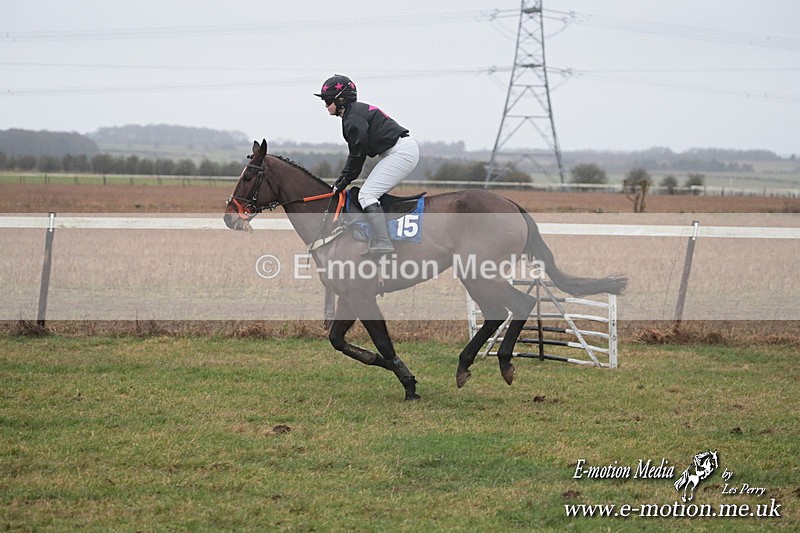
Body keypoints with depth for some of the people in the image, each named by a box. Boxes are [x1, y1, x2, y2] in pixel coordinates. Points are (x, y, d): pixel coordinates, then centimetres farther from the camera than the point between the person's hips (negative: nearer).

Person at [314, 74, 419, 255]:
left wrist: (343, 182, -4)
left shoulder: (354, 117, -14)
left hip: (401, 152, -11)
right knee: (371, 194, 14)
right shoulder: (356, 112, 18)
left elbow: (358, 155, -13)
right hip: (400, 152, 11)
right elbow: (355, 153, 21)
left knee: (367, 194, -14)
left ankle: (383, 243, -22)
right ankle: (379, 241, 11)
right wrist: (341, 180, 17)